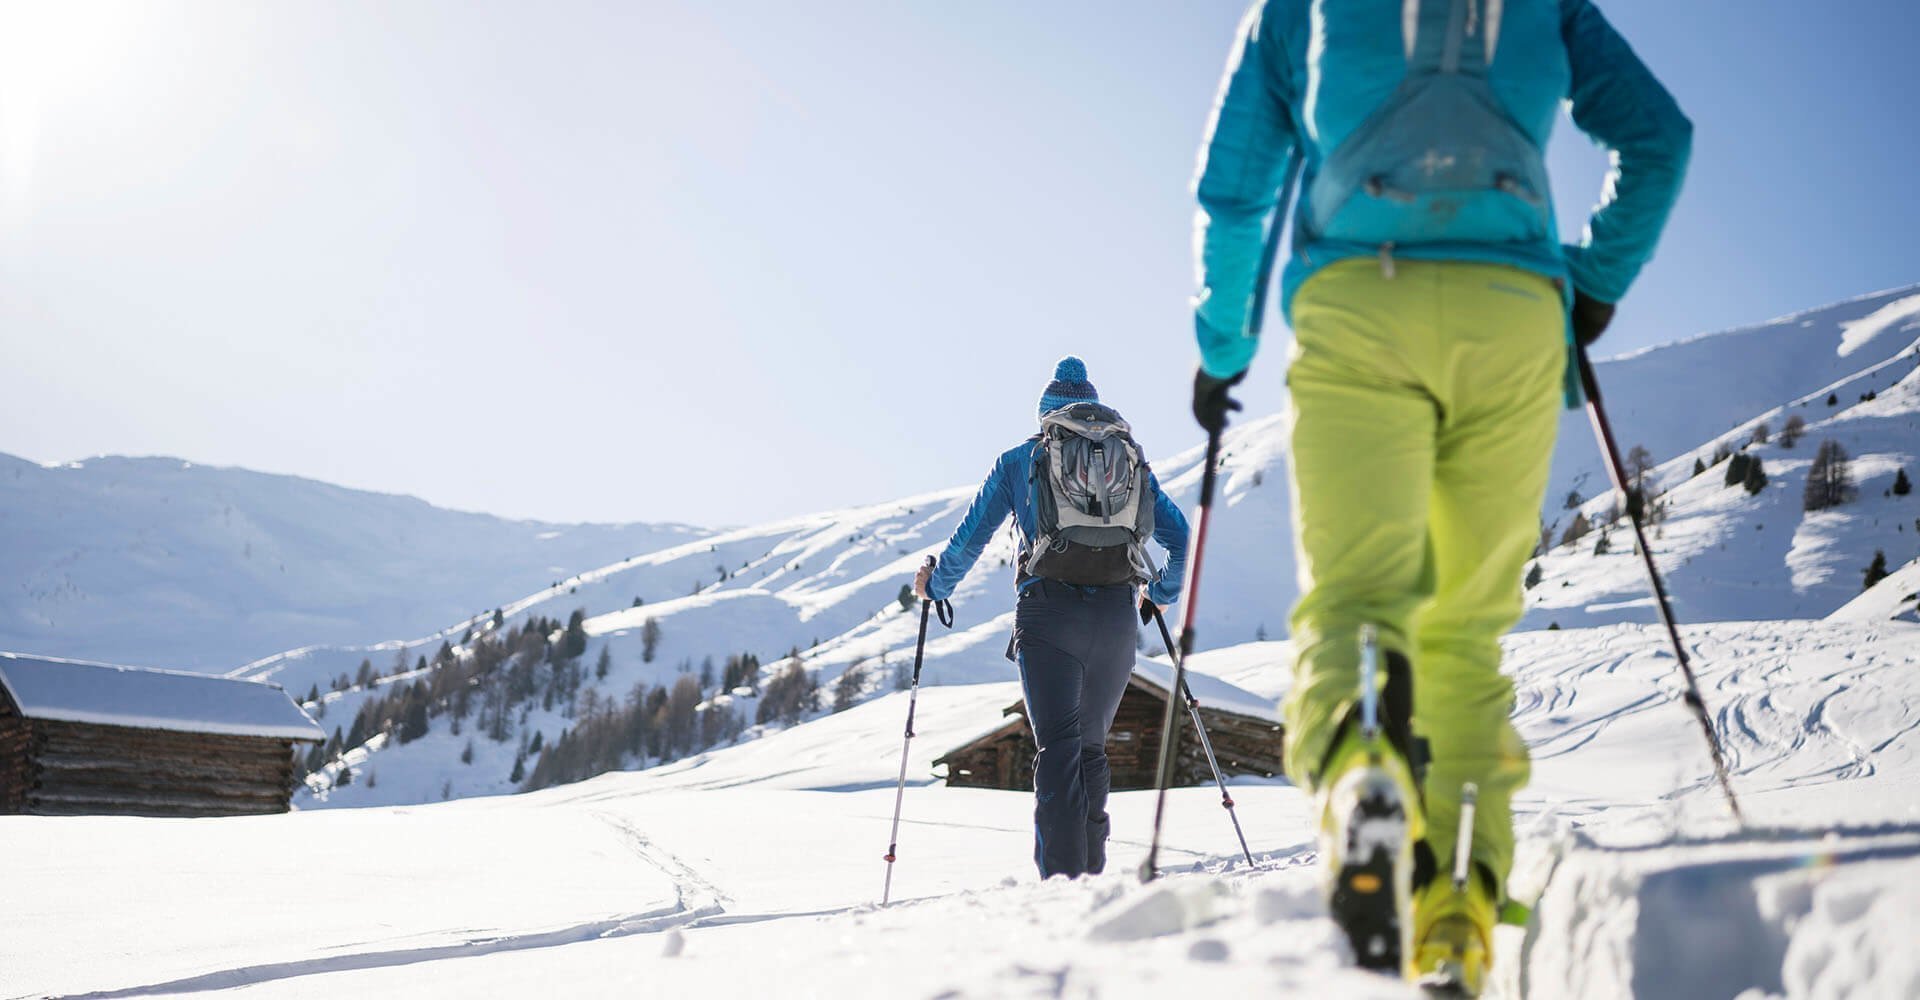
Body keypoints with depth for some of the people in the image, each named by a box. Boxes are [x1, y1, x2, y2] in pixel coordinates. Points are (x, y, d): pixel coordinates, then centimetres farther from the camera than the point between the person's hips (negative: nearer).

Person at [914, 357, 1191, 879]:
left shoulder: (1021, 458, 13)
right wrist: (1162, 592, 33)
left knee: (1058, 749, -7)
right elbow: (1179, 533, 16)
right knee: (1092, 747, 16)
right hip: (1117, 615, 3)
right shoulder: (1131, 457, 20)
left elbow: (972, 534, 11)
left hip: (1049, 607, -3)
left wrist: (935, 584, 27)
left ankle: (1062, 880, -20)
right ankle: (1091, 874, 16)